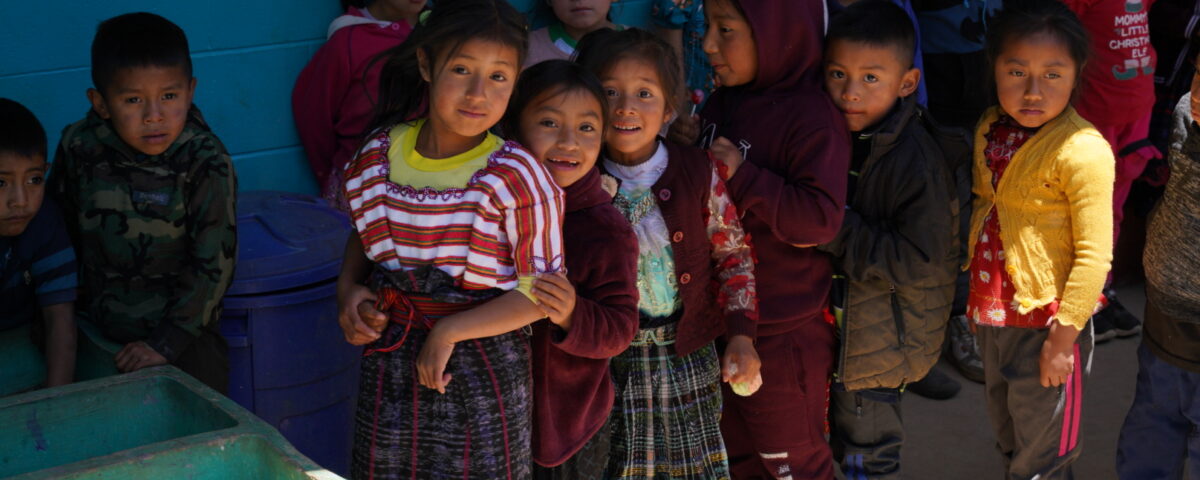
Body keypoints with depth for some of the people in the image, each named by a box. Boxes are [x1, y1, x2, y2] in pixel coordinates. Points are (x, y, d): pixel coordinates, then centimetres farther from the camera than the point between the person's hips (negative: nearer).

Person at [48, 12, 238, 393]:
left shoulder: (207, 164, -17)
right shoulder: (79, 147, -8)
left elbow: (213, 264, -15)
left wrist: (167, 341, -15)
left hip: (182, 325, -3)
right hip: (95, 326, 3)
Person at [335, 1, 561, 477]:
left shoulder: (516, 178, -17)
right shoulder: (380, 152, -4)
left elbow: (540, 292, -15)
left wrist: (450, 331, -20)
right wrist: (347, 288, -3)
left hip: (481, 368, -4)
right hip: (388, 355, 4)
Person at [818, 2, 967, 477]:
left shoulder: (915, 160, -25)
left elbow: (919, 263, -30)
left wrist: (836, 230, -29)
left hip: (883, 339, -8)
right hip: (841, 322, 8)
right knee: (844, 437, 25)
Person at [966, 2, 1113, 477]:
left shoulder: (1083, 152, -24)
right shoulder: (990, 128, -1)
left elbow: (1094, 255, -22)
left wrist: (1063, 337, -19)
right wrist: (978, 296, 14)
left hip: (1045, 319, -7)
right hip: (995, 312, 7)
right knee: (1006, 433, 27)